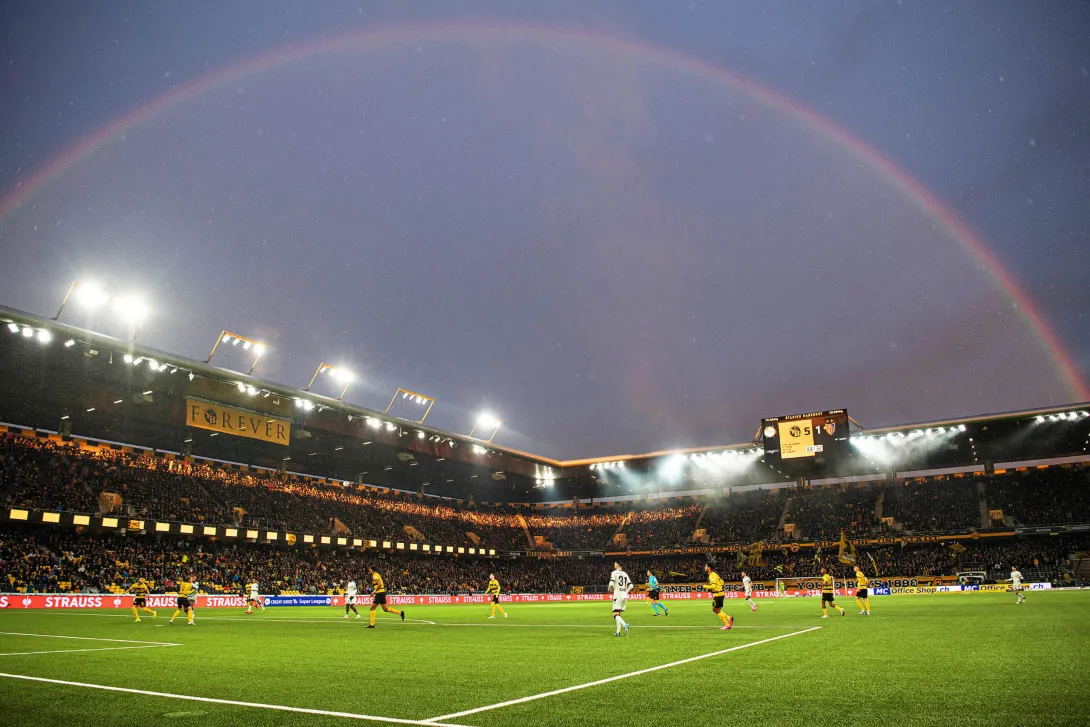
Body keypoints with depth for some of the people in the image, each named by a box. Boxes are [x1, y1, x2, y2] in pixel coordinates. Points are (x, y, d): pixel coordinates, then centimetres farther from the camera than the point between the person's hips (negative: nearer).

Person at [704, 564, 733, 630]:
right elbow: (722, 582, 19)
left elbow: (713, 586, -29)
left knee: (717, 610, 1)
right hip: (717, 594, 10)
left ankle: (727, 625, 8)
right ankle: (729, 618, 13)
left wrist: (705, 586, -13)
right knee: (714, 609, 16)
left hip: (718, 594, -10)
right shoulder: (714, 574, 12)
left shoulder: (712, 576, -18)